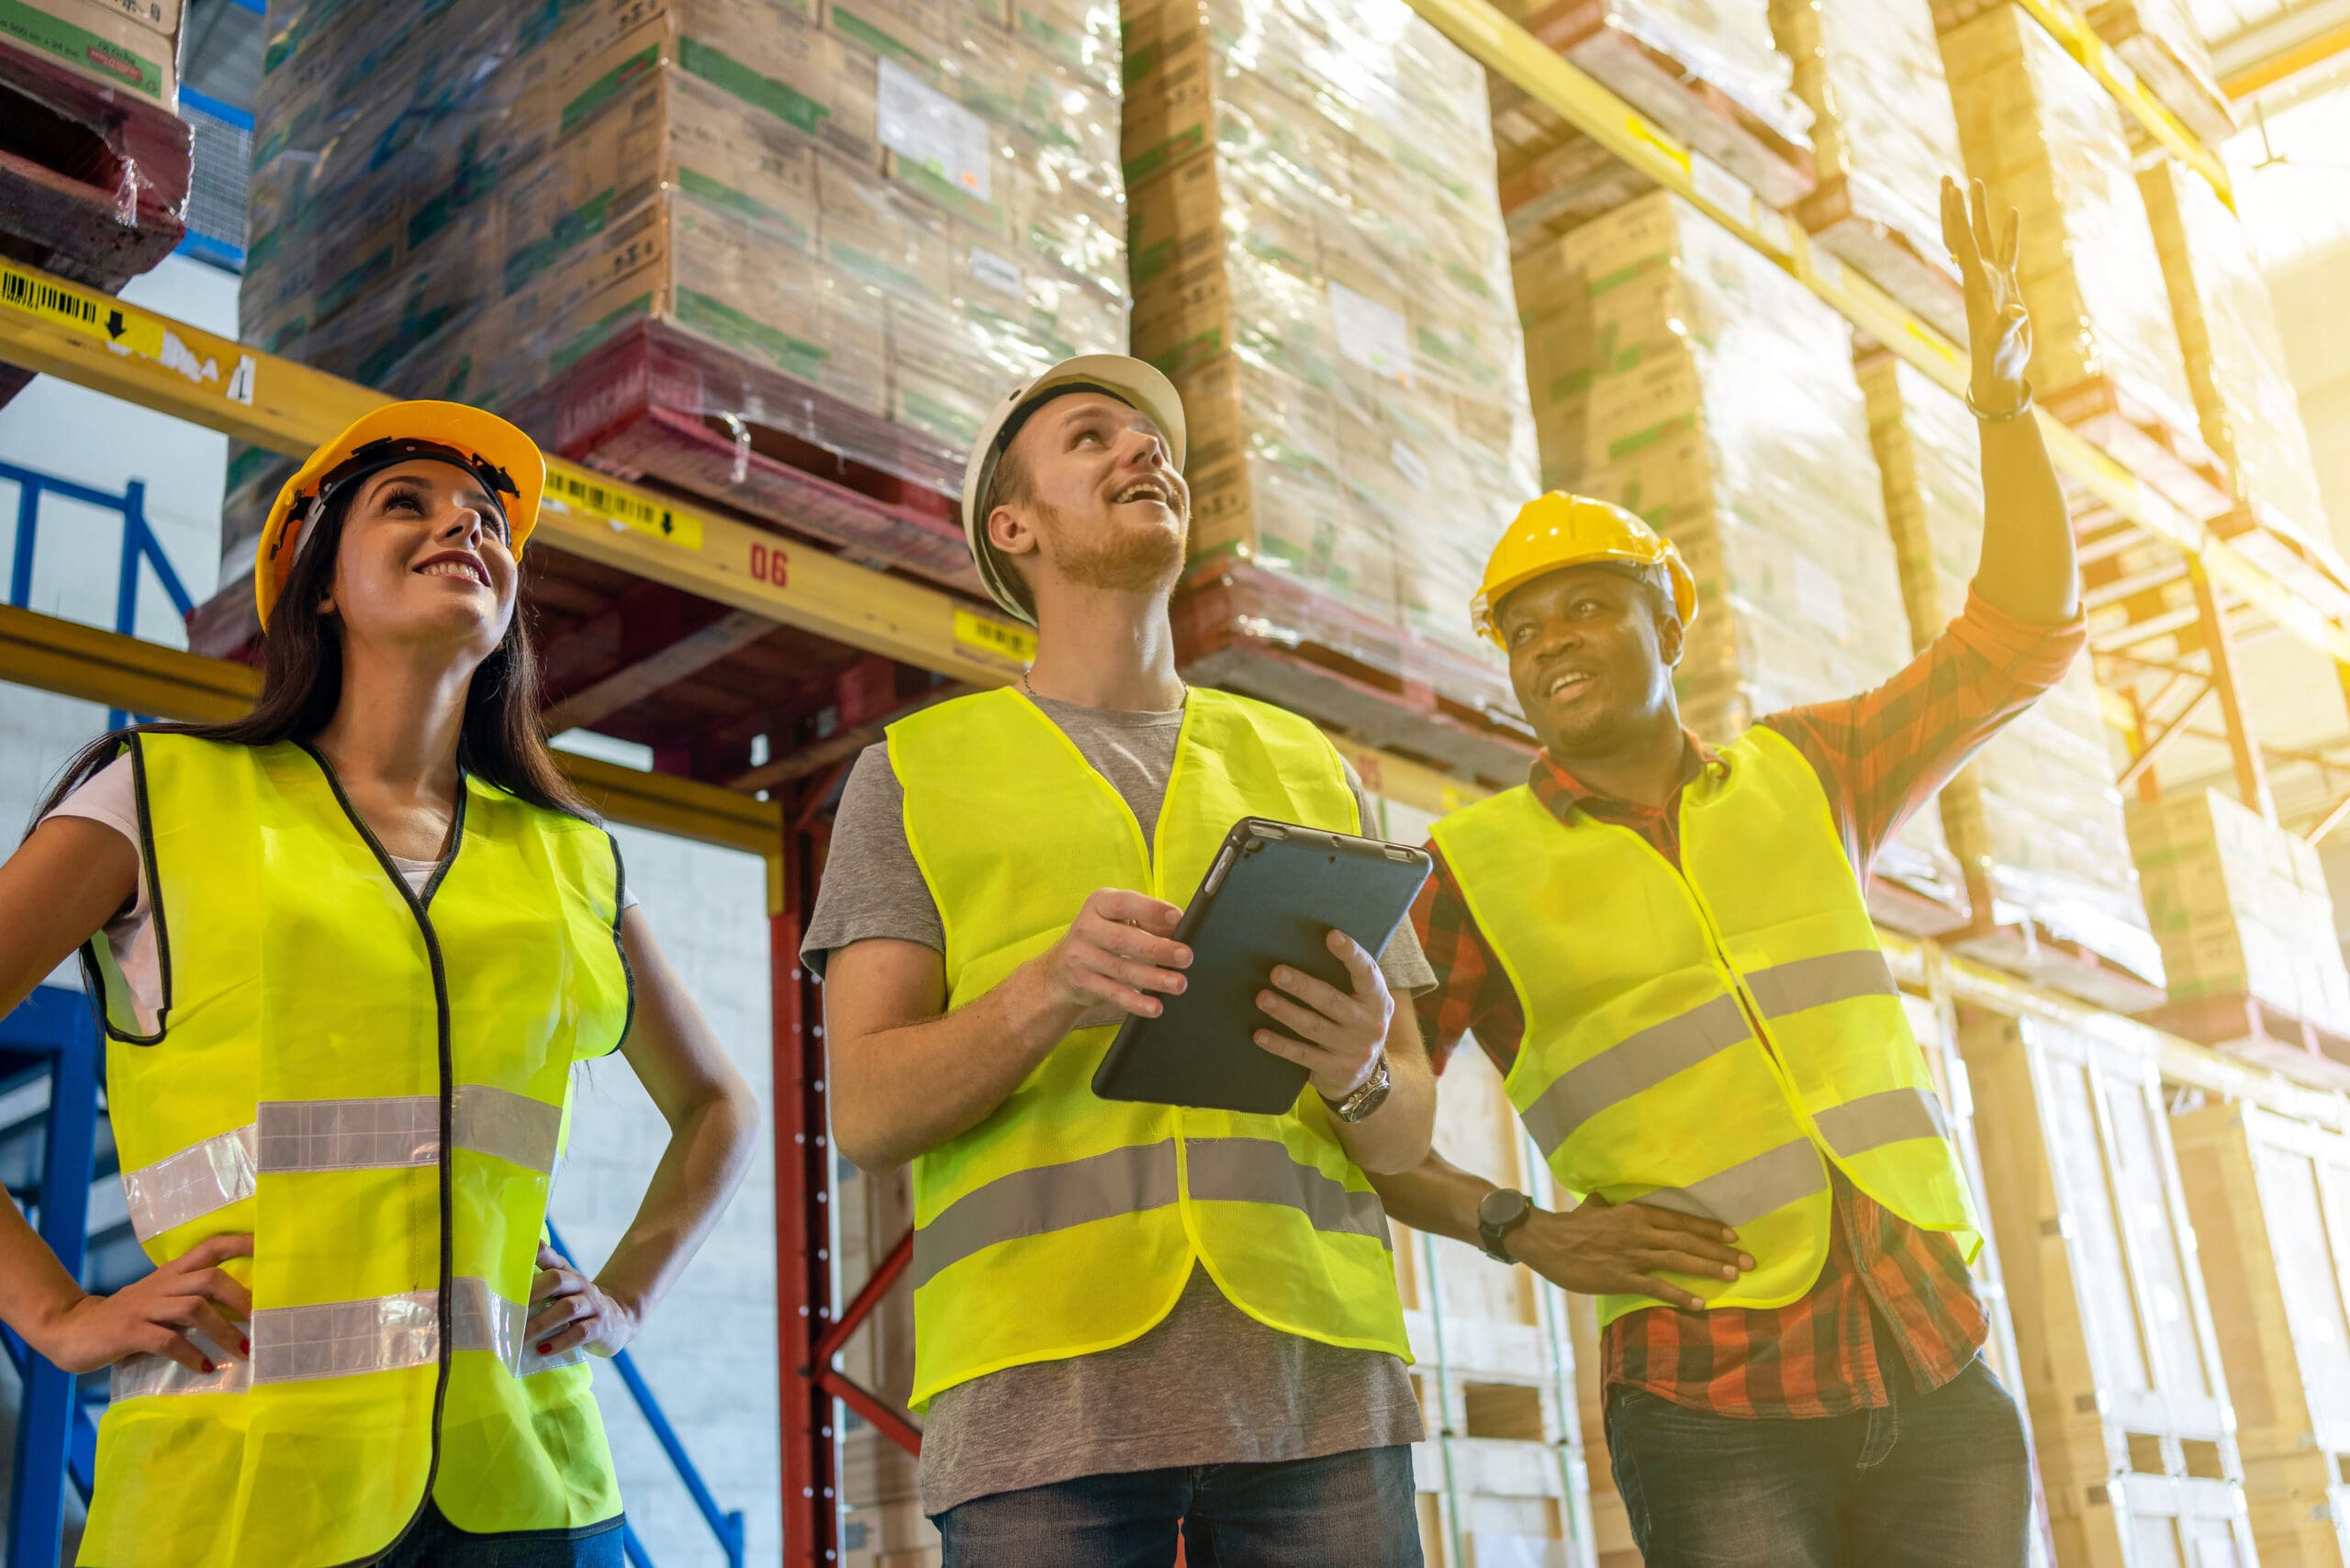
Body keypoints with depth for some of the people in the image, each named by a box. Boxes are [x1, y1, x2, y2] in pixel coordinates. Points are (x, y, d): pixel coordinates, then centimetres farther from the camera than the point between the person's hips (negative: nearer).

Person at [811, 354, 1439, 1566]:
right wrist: (1048, 993, -17)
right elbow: (867, 1112, 2)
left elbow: (1408, 1132, 15)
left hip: (1313, 1371, 2)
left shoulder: (1311, 768, 18)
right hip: (1042, 1381, -2)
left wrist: (1363, 1069, -9)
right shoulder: (915, 771, 12)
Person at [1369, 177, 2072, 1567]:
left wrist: (2004, 388, 4)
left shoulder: (1802, 777, 11)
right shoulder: (1475, 872, 0)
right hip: (1712, 1413, -3)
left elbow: (2024, 640, 11)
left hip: (1941, 1381, 4)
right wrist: (1524, 1231, -11)